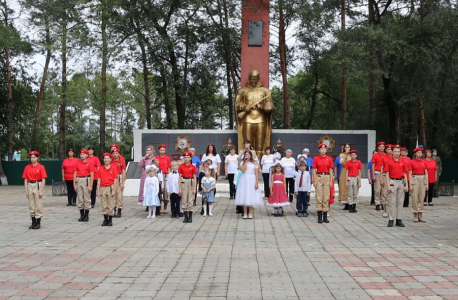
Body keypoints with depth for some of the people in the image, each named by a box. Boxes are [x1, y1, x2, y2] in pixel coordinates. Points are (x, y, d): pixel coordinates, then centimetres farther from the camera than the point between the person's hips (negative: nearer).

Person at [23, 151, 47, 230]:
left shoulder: (41, 167, -4)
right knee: (31, 205, 8)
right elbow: (25, 180, 8)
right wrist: (26, 191, 2)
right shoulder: (27, 167, 6)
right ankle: (33, 222, 16)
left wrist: (41, 191, -12)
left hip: (38, 185, -4)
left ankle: (38, 223, 5)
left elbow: (43, 180, -6)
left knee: (39, 205, -2)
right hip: (30, 186, 4)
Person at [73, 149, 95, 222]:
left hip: (86, 180, -3)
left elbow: (92, 175, -4)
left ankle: (86, 216, 6)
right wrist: (74, 184, 3)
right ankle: (81, 215, 13)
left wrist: (90, 186, -10)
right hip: (78, 180, 4)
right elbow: (75, 174, 9)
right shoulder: (77, 163, 9)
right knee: (80, 199, 6)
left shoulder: (89, 163, -1)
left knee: (86, 199, -1)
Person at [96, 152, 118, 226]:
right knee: (104, 206, 6)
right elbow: (99, 180, 6)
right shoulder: (100, 169, 6)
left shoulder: (113, 168, -1)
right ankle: (105, 219, 15)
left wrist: (114, 190, -9)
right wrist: (98, 191, 1)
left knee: (111, 205, 1)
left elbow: (115, 180, -3)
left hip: (110, 187, -3)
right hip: (103, 188, 3)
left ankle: (110, 220, 8)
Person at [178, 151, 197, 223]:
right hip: (183, 182, 1)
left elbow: (194, 178, 1)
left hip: (191, 182, -1)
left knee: (190, 200, 0)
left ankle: (190, 217, 6)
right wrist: (179, 188, -2)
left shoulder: (193, 167, 0)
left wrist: (194, 188, -5)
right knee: (184, 200, 2)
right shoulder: (181, 167, 2)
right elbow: (180, 178, 3)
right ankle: (186, 216, 9)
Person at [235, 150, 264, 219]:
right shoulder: (242, 163, 6)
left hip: (252, 180, 0)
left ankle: (250, 213, 6)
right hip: (244, 180, 0)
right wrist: (246, 162, -9)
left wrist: (256, 183, -8)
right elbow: (242, 170, -13)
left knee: (251, 197, -1)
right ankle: (245, 213, 4)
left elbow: (257, 174, 1)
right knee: (244, 196, -1)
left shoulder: (254, 163, 5)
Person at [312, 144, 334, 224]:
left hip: (327, 177, 2)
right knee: (319, 197, -3)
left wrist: (331, 181, 1)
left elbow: (330, 171, 7)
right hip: (318, 177, -2)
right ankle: (319, 216, 1)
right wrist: (314, 181, -7)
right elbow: (314, 170, 1)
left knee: (326, 197, 3)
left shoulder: (329, 159, 6)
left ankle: (325, 216, 8)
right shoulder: (316, 158, 2)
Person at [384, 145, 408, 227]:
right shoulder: (388, 161, -2)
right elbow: (387, 174, -5)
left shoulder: (403, 162, 7)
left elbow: (405, 174, 10)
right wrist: (388, 185, -12)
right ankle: (391, 220, 1)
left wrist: (406, 185, 3)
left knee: (400, 202, 5)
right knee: (392, 202, -3)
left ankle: (399, 220, 10)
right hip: (392, 182, -3)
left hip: (401, 182, 3)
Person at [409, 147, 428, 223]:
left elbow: (426, 173, 10)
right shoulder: (412, 162, -2)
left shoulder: (424, 162, 9)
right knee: (415, 198, -3)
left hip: (422, 180, 4)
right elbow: (410, 174, -4)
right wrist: (410, 185, -10)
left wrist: (427, 184, 3)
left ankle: (420, 216, 9)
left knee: (421, 198, 5)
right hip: (415, 179, -4)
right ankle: (415, 216, 4)